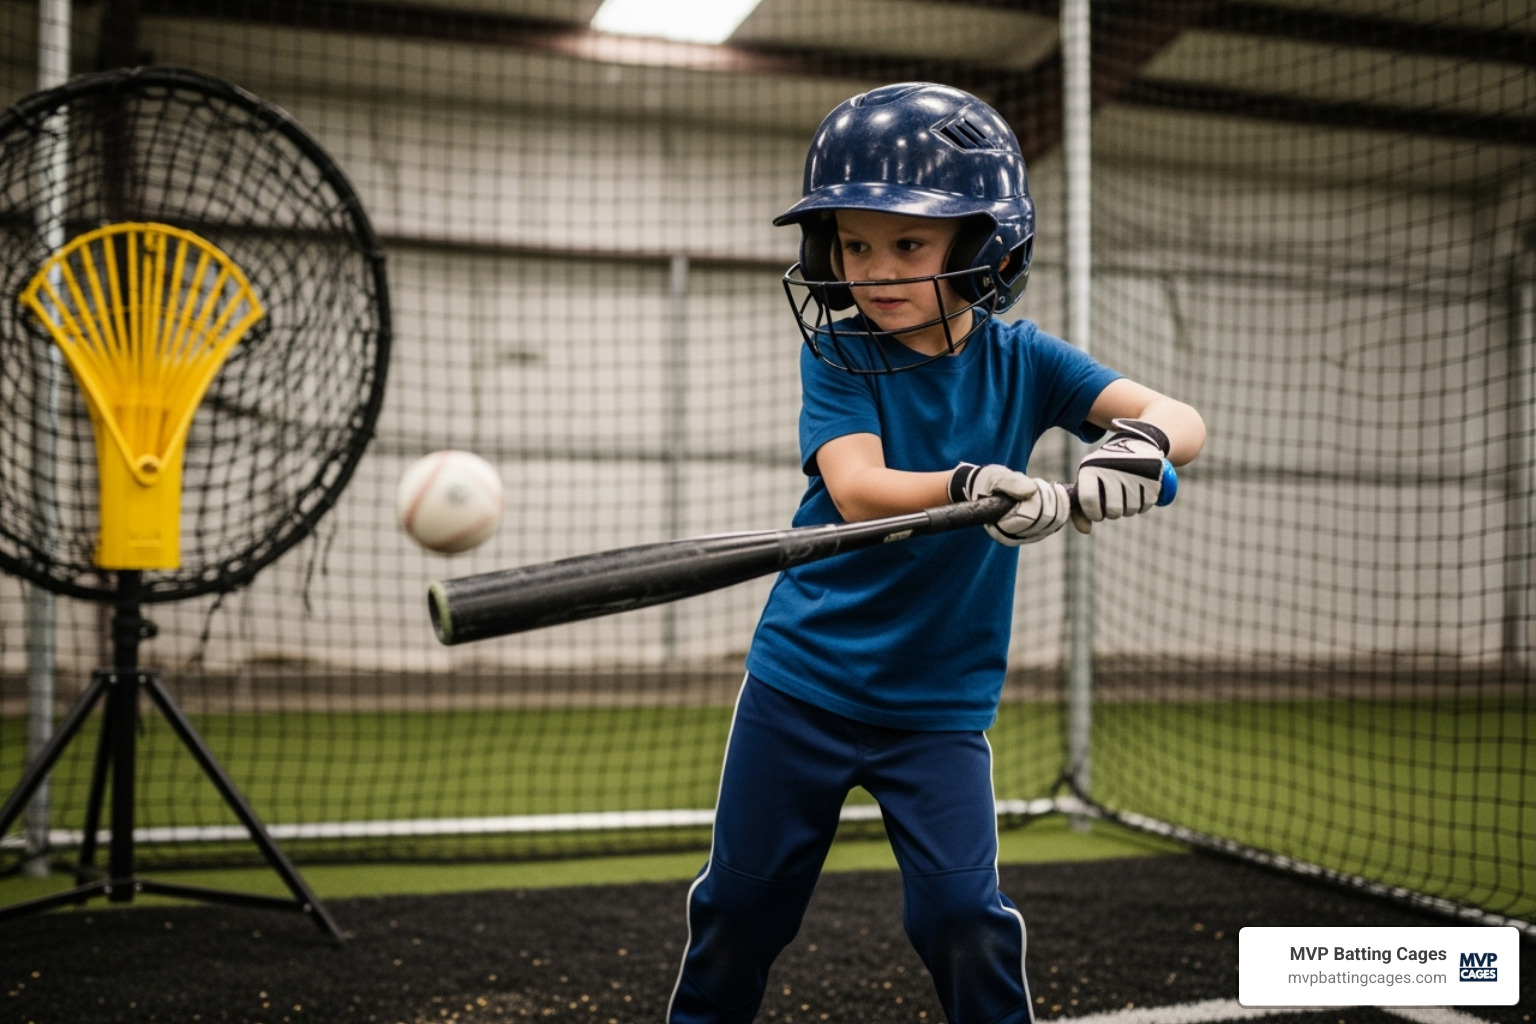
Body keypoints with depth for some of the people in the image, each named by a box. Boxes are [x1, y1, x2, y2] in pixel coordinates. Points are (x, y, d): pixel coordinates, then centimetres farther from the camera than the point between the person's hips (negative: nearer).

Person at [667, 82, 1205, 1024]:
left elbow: (1185, 421, -15)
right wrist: (975, 486, -46)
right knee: (740, 906, 11)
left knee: (962, 914, -9)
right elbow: (858, 493, -26)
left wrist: (1145, 441, -40)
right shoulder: (837, 355, -8)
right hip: (803, 680, 0)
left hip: (941, 700, 0)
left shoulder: (1019, 360, -5)